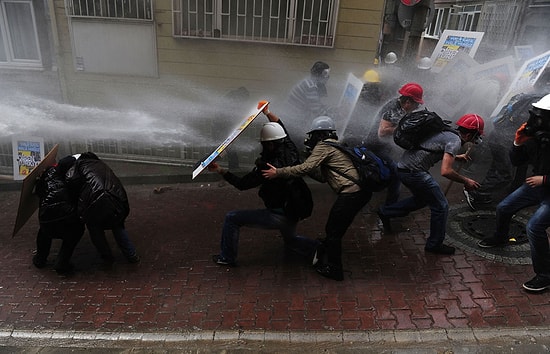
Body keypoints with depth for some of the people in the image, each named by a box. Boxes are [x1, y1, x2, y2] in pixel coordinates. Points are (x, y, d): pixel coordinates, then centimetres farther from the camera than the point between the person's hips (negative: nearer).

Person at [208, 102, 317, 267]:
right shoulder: (291, 153, -5)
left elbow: (242, 184, -14)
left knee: (232, 218, 3)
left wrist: (219, 170, -9)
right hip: (296, 212, 8)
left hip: (278, 216, -7)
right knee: (290, 240, 36)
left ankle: (227, 257, 16)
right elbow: (282, 129, 14)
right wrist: (268, 113, 23)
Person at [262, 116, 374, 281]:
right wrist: (310, 168, 15)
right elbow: (323, 177, 23)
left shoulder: (324, 146, -5)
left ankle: (334, 270, 15)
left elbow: (305, 168, -17)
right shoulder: (336, 145, 25)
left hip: (351, 192, -10)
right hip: (363, 191, 10)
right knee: (337, 228, 20)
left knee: (333, 230, 4)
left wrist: (278, 172, -11)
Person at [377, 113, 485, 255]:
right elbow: (445, 171, -22)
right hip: (414, 172, -10)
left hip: (403, 167, 10)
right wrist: (465, 181, -8)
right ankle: (435, 244, 16)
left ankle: (386, 212, 32)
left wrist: (456, 157, 35)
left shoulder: (446, 132, 15)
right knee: (441, 206, 3)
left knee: (422, 199, 29)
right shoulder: (455, 141, -12)